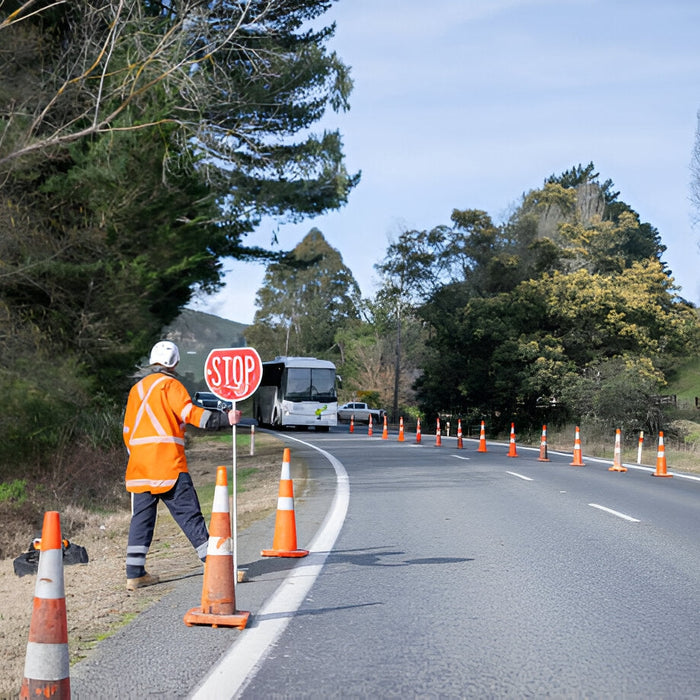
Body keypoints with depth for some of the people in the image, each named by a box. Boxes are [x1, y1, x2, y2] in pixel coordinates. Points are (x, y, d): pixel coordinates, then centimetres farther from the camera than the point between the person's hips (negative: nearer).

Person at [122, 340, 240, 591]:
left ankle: (135, 574, 6)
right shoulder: (170, 385, -1)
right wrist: (225, 418, -18)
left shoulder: (136, 389, 19)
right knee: (189, 514, -5)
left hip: (139, 465, 6)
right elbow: (190, 413, -16)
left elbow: (128, 430, 21)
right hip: (168, 464, -6)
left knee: (141, 517, 8)